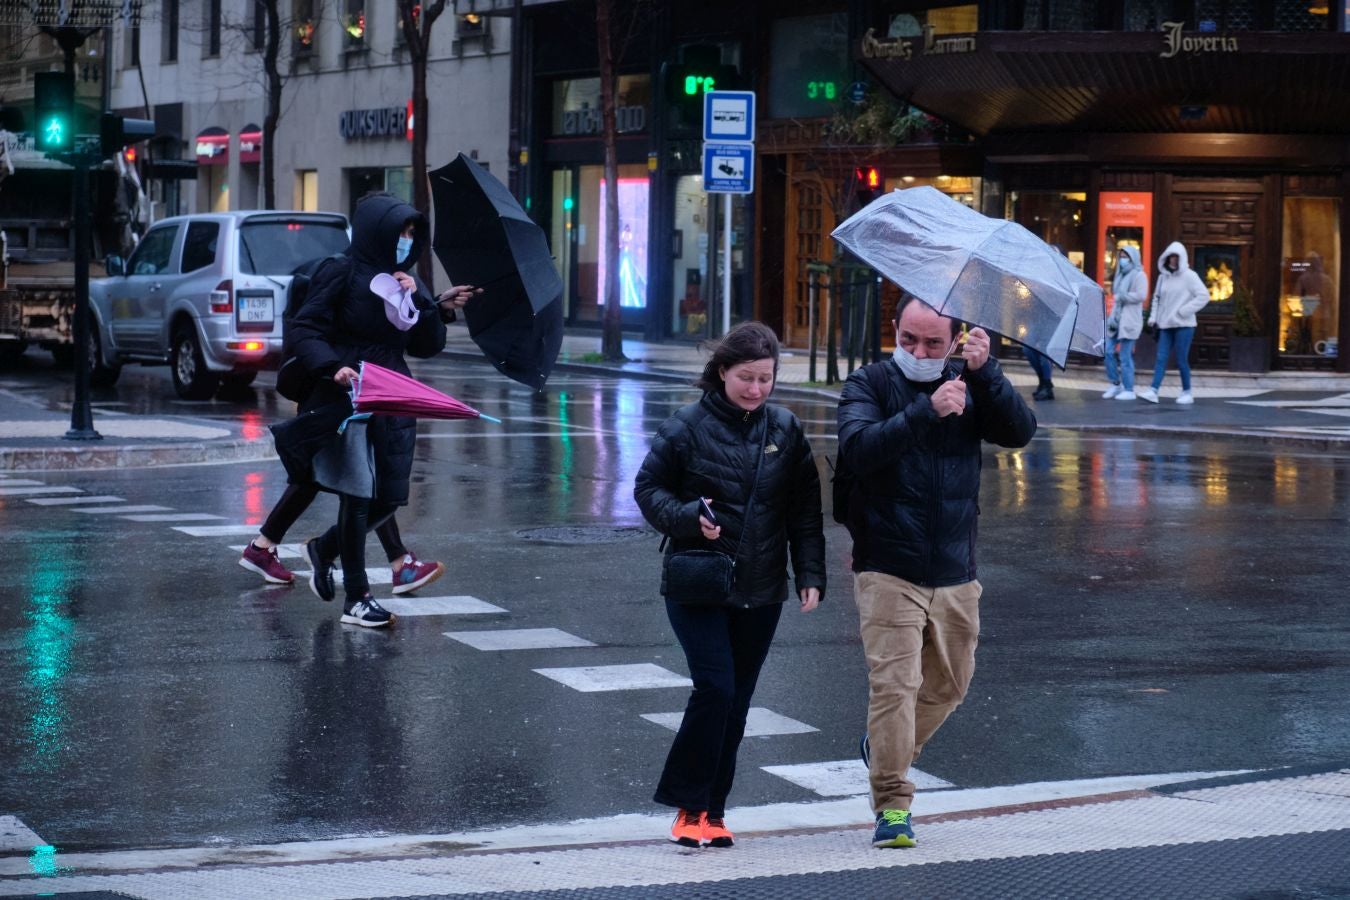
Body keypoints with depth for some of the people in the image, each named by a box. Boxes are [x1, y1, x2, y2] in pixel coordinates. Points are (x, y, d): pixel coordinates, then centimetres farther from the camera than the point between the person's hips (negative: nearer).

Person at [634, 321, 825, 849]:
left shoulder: (785, 430, 5)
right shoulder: (689, 426, -6)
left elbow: (805, 510, 9)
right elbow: (649, 488, 0)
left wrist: (811, 574, 1)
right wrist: (689, 519, -18)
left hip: (761, 592, 4)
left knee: (736, 702, 8)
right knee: (714, 688, -14)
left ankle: (711, 810, 18)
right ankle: (689, 805, -1)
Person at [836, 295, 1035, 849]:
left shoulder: (968, 388, 7)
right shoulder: (870, 385, -3)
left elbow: (1020, 431, -8)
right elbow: (859, 449, -21)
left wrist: (985, 372, -22)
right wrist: (926, 412, -32)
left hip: (954, 573, 4)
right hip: (887, 569, -4)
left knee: (950, 683, 17)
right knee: (894, 682, -12)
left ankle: (886, 750, 41)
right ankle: (892, 802, -5)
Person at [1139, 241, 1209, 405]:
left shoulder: (1189, 276, -6)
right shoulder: (1163, 276, 11)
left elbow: (1204, 295, -11)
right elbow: (1157, 298, 20)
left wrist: (1184, 311, -13)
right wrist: (1153, 316, 7)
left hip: (1183, 325, -5)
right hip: (1166, 325, 5)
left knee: (1182, 360, -2)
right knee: (1161, 358, -3)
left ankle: (1187, 392, 10)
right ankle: (1153, 391, -9)